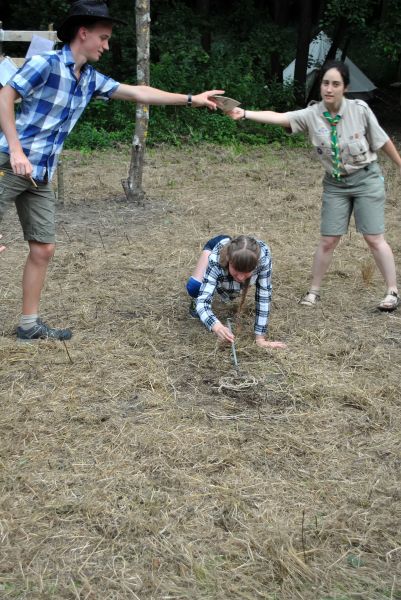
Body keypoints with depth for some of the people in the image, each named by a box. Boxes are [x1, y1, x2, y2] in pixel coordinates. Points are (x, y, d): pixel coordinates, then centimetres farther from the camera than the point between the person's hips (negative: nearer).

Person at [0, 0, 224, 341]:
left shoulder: (91, 79, 12)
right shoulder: (45, 64, -10)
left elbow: (137, 93, 17)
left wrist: (190, 99, 16)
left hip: (41, 176, 8)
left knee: (43, 249, 7)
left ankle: (30, 324, 17)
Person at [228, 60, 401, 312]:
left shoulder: (359, 110, -15)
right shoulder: (312, 114, -14)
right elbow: (278, 117, -26)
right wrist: (244, 113, -41)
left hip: (366, 180, -2)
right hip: (335, 184, 2)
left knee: (374, 238, 0)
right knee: (328, 241, 4)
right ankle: (314, 290, 20)